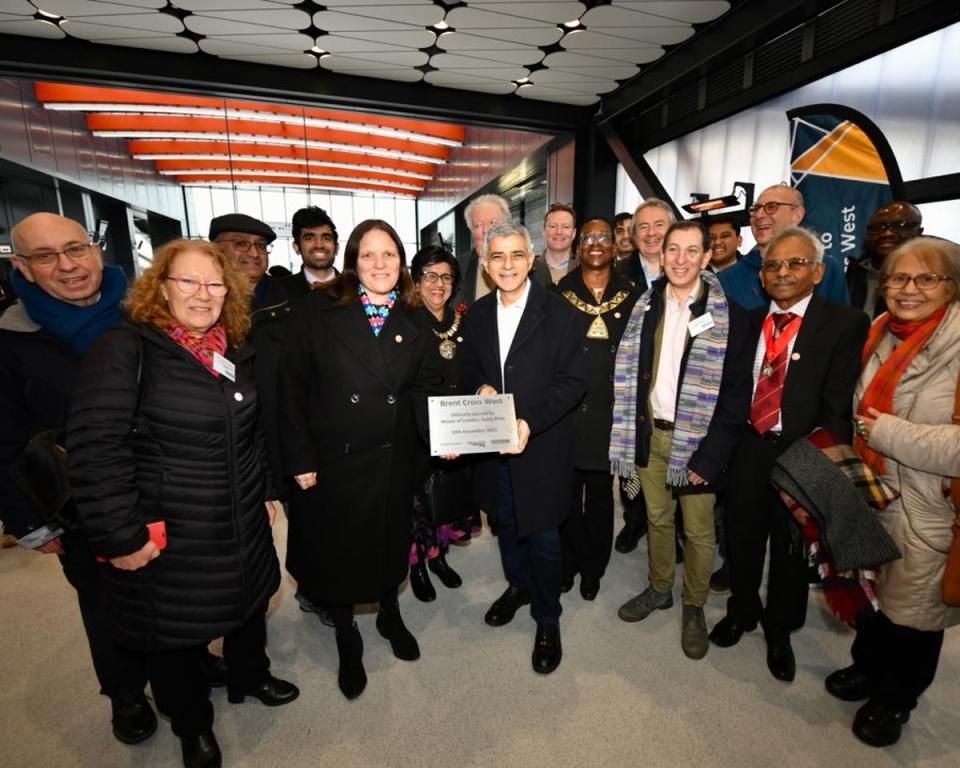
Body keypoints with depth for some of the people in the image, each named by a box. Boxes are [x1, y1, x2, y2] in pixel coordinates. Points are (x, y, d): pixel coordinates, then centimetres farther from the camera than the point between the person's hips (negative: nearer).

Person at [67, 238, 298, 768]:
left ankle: (251, 676, 53)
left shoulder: (236, 351, 5)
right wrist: (121, 535, -18)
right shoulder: (123, 349, -16)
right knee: (176, 632, 16)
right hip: (167, 538, -5)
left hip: (244, 527, 6)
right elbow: (94, 448, -19)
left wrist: (267, 489, 13)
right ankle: (193, 725, 44)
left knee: (249, 605, 24)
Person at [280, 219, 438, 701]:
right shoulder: (318, 309, -9)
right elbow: (293, 387, -9)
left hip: (393, 460, 3)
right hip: (332, 459, -2)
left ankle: (390, 616, 49)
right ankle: (347, 639, 41)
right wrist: (300, 458, -11)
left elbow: (425, 386, 1)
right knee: (337, 551, 14)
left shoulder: (413, 322, 2)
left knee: (391, 544, 20)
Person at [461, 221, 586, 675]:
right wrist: (480, 388, -11)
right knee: (506, 524, 23)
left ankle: (547, 620, 33)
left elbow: (573, 382, -13)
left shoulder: (559, 313, -11)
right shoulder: (477, 314, 4)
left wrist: (531, 423, -24)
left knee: (542, 537, 8)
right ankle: (518, 586, 50)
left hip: (542, 446, -4)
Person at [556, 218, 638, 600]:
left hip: (610, 413, 1)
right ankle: (569, 562, 33)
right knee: (567, 493, 12)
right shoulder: (559, 293, 1)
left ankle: (593, 568, 33)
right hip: (566, 411, 0)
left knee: (600, 494, 14)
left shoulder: (632, 296, 3)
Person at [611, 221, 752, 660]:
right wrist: (633, 432, -3)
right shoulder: (644, 306, 2)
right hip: (650, 433, 3)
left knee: (698, 530, 11)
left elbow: (736, 393, -10)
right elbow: (629, 372, 4)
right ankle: (659, 589, 39)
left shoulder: (728, 315, -9)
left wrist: (710, 456, -15)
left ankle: (694, 606, 33)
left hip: (696, 438, -3)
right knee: (657, 518, 18)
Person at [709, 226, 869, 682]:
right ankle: (742, 610, 45)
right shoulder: (749, 321, 4)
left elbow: (838, 404, -14)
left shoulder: (845, 324, -9)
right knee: (742, 537, 18)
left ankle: (780, 630, 42)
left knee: (791, 547, 16)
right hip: (747, 447, 3)